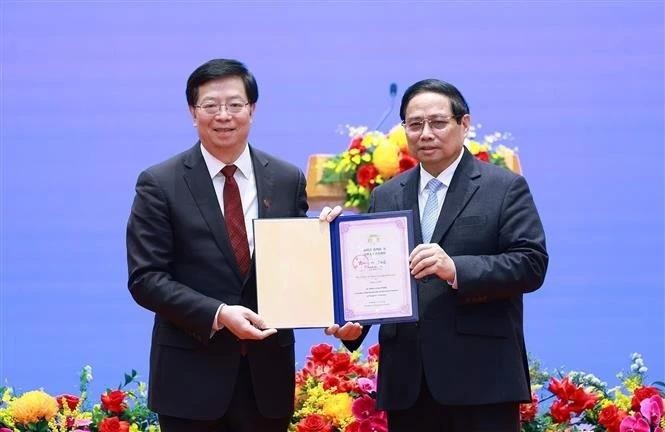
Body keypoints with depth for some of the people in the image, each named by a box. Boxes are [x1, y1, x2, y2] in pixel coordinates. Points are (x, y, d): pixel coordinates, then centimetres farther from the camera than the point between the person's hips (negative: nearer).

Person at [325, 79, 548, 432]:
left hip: (481, 375, -4)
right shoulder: (385, 197, 16)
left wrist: (456, 269, -22)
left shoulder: (505, 188, 2)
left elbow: (531, 264, -8)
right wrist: (353, 322, -8)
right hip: (406, 378, 4)